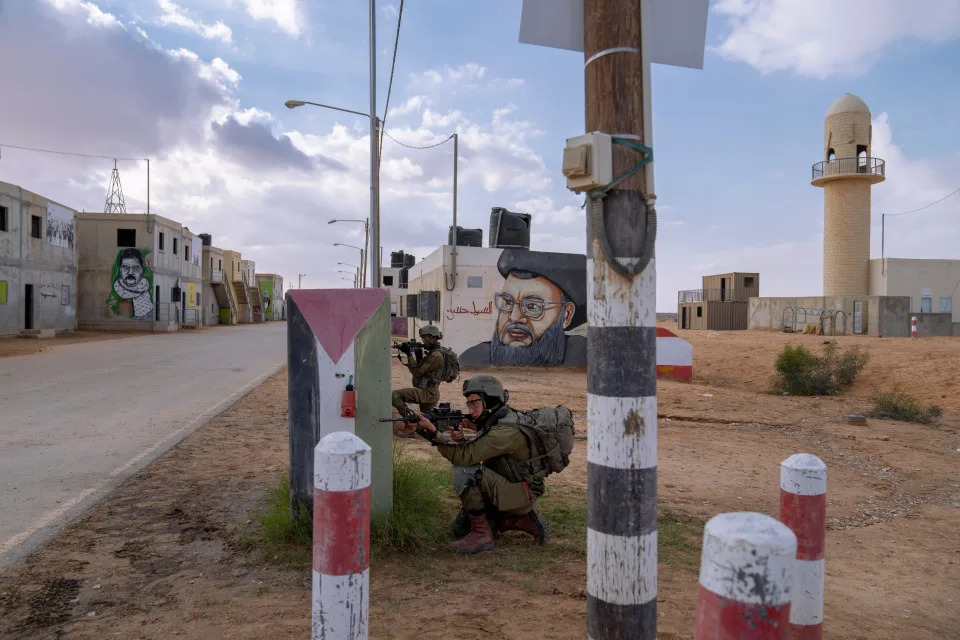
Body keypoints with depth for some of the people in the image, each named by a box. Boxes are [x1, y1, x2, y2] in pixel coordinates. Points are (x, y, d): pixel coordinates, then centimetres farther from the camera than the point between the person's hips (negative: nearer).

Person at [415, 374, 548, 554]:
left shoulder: (505, 431, -26)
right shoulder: (496, 421, 5)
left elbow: (466, 457, -31)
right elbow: (472, 454, 6)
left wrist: (433, 433, -33)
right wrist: (459, 439, -15)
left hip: (518, 494, -10)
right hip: (504, 490, 10)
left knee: (463, 471, -26)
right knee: (461, 529, 14)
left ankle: (481, 534, -14)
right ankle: (523, 520, 12)